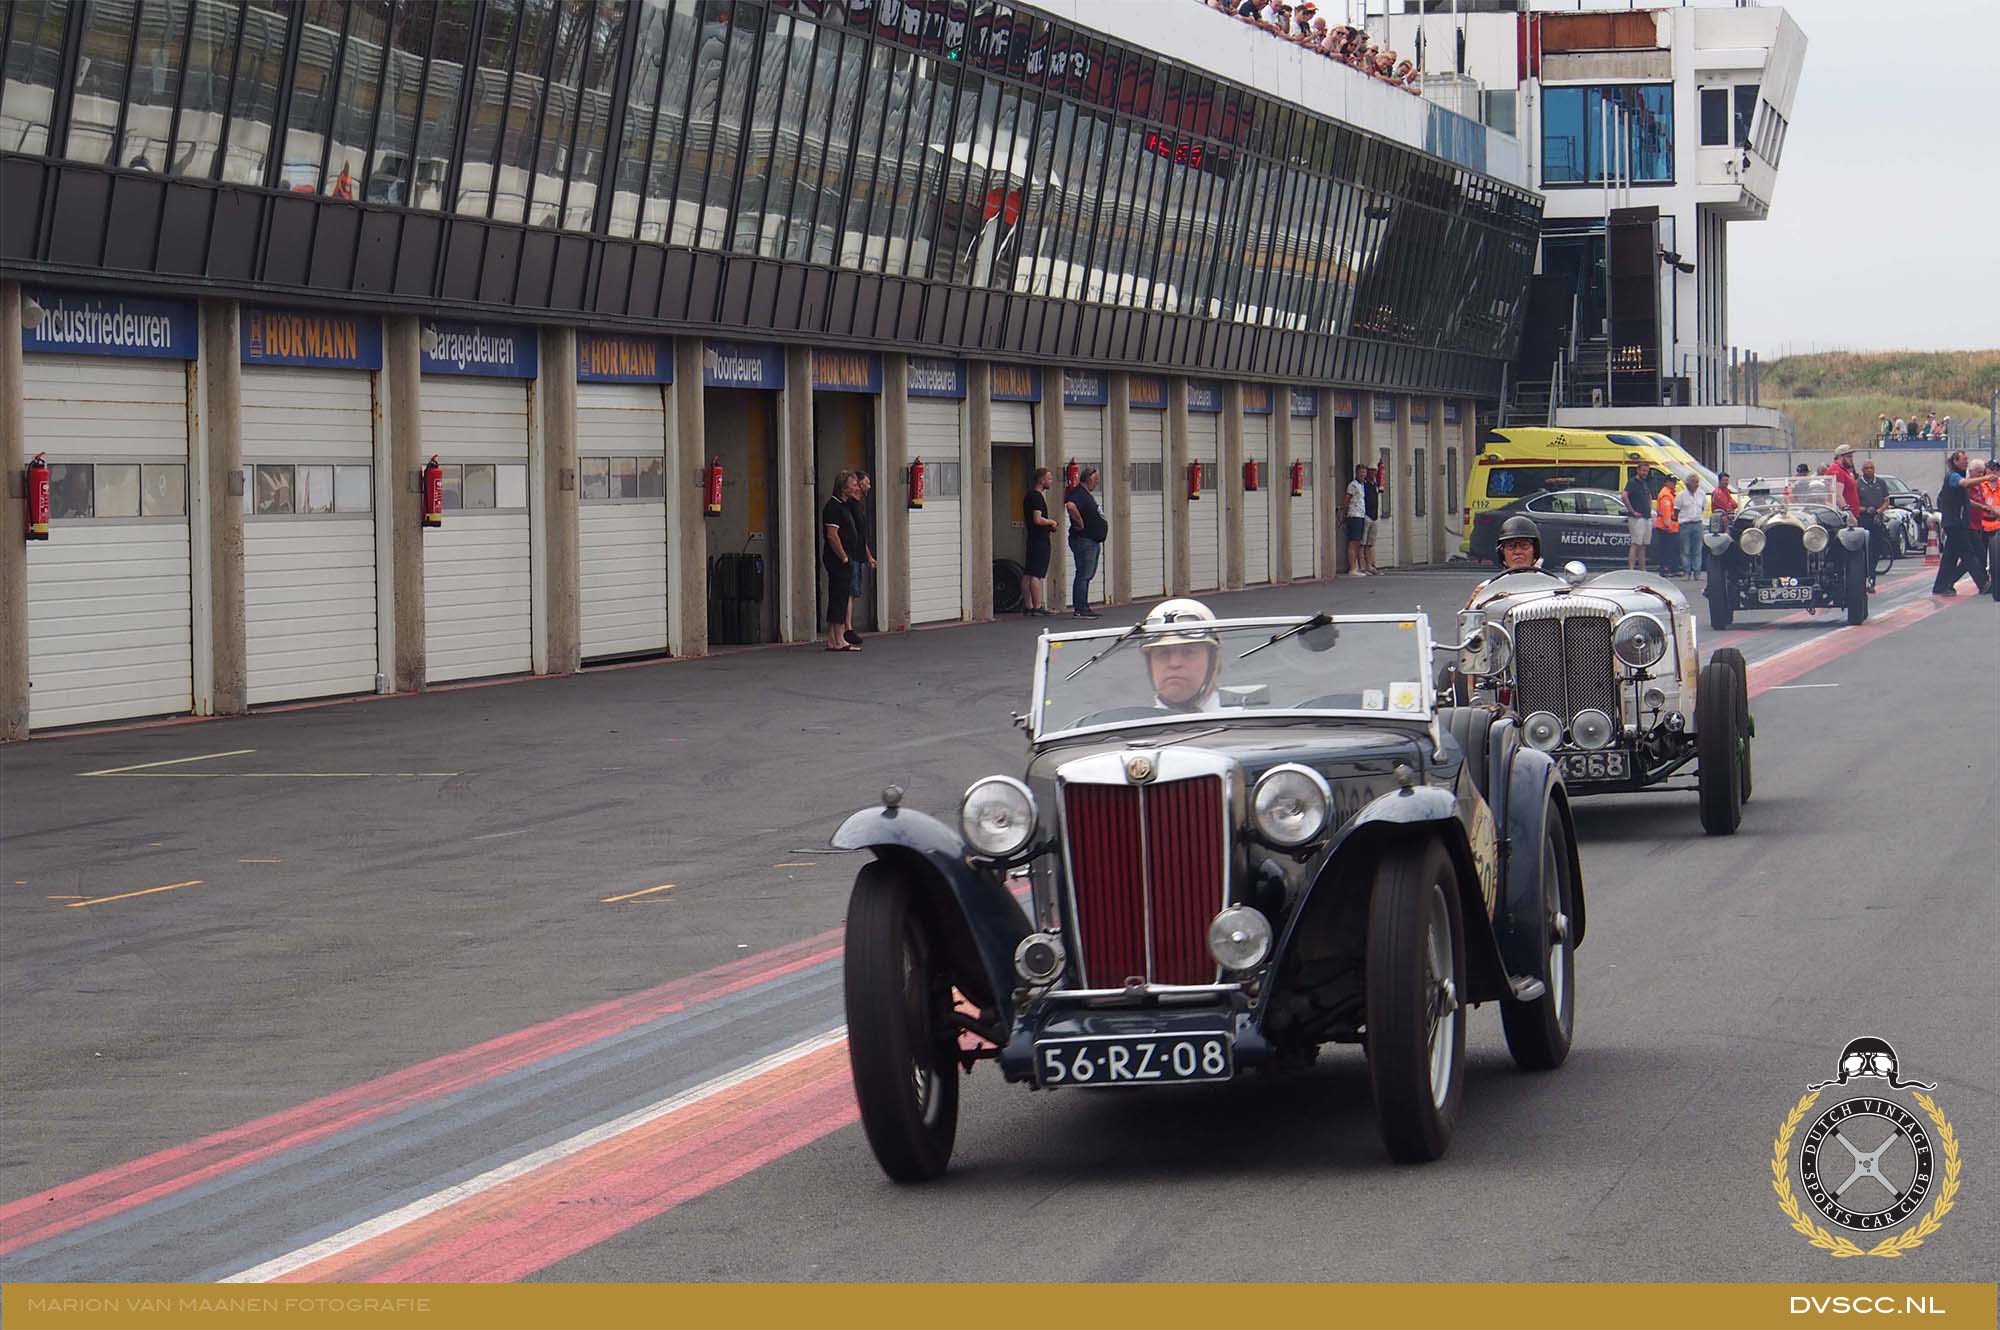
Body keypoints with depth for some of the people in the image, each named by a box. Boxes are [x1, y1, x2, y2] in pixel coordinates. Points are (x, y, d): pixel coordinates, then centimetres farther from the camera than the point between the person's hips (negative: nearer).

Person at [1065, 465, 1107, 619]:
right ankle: (1080, 609, -9)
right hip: (1084, 541, -11)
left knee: (1087, 575, 14)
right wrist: (1080, 523, -25)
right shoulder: (1079, 494, -16)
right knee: (1083, 575, -9)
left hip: (1092, 541, 11)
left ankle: (1083, 607, 18)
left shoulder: (1086, 494, 17)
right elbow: (1070, 506, -36)